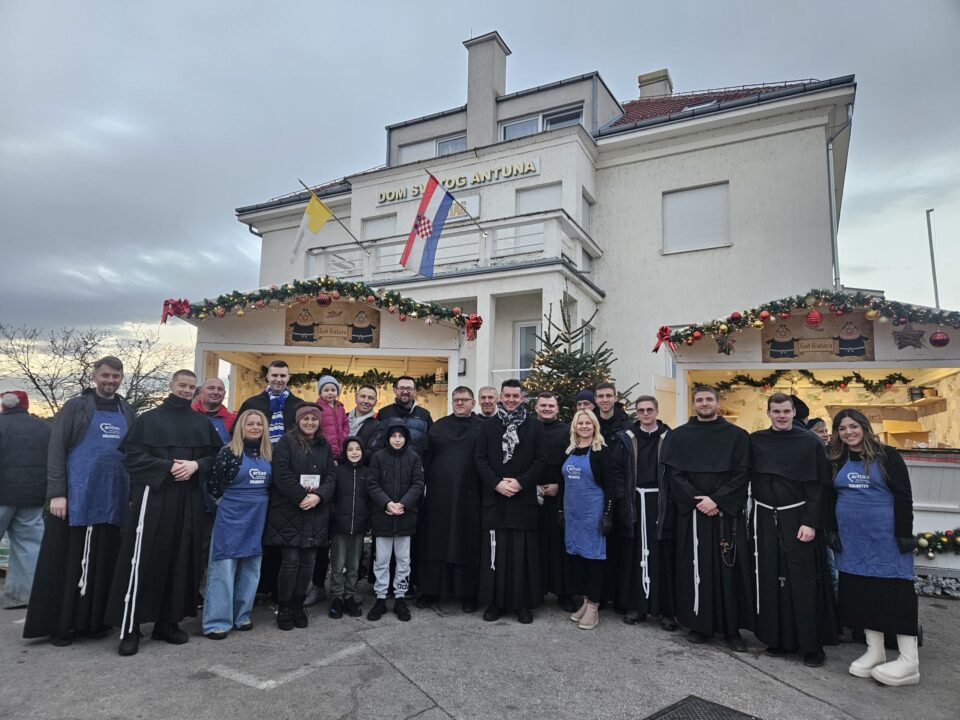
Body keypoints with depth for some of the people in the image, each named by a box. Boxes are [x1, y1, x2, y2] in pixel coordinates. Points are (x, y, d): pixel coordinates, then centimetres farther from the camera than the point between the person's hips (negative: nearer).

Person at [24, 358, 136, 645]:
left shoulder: (128, 412, 13)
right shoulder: (75, 407, 1)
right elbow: (56, 450, -4)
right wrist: (56, 493, -11)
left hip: (113, 503, 4)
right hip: (76, 500, -3)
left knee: (103, 564, 8)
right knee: (67, 563, 4)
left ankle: (94, 620, 19)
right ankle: (60, 624, 15)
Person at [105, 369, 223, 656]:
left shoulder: (203, 423, 12)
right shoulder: (148, 419, 3)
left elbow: (215, 455, 10)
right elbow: (132, 455, -4)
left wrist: (196, 465, -9)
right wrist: (167, 467, -14)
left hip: (188, 499, 3)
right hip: (152, 495, -3)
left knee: (181, 560, 6)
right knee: (143, 560, -4)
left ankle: (169, 622, 17)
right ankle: (129, 628, 6)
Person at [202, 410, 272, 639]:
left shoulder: (268, 454, 6)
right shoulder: (228, 451, -7)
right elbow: (213, 484, -5)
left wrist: (258, 501, 5)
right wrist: (230, 500, 2)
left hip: (258, 518, 5)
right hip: (231, 517, -5)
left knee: (250, 568, 12)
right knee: (224, 567, 0)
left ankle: (241, 615, 24)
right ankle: (217, 621, 9)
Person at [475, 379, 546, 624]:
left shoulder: (535, 425, 4)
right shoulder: (488, 425, 8)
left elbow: (541, 460, 0)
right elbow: (481, 459, 3)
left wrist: (520, 482, -12)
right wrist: (497, 484, -10)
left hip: (524, 498, -1)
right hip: (494, 496, 1)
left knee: (523, 552, 3)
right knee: (495, 551, 4)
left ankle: (523, 602, 14)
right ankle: (494, 601, 15)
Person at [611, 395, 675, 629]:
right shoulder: (626, 439, 7)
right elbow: (618, 471, 4)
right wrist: (622, 500, -5)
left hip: (661, 502, -1)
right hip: (634, 502, 2)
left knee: (662, 555, 1)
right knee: (634, 554, 5)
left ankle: (666, 610, 13)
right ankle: (636, 605, 17)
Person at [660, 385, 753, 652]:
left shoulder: (737, 436, 3)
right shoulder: (679, 436, 5)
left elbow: (742, 474, -4)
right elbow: (673, 474, -2)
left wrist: (717, 500, -14)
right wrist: (697, 500, -13)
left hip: (727, 513, 0)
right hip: (691, 513, 1)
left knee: (729, 569, 3)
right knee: (696, 568, 5)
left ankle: (732, 627, 15)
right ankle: (699, 624, 17)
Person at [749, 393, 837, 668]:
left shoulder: (810, 442, -4)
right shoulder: (755, 442, 4)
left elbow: (817, 486, -6)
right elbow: (749, 480, 9)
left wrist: (810, 522, -13)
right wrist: (753, 518, 2)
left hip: (798, 519, -3)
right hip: (766, 519, 3)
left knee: (803, 581, 1)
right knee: (770, 579, 7)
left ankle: (811, 644, 13)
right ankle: (778, 638, 20)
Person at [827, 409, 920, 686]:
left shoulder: (887, 455, -4)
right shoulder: (836, 460, 8)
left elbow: (903, 496, -6)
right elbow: (830, 498, 12)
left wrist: (904, 533, -12)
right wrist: (832, 530, 6)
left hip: (886, 536, -4)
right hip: (852, 538, 5)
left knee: (896, 591, -3)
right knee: (860, 591, 7)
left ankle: (909, 661, 3)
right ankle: (875, 651, 18)